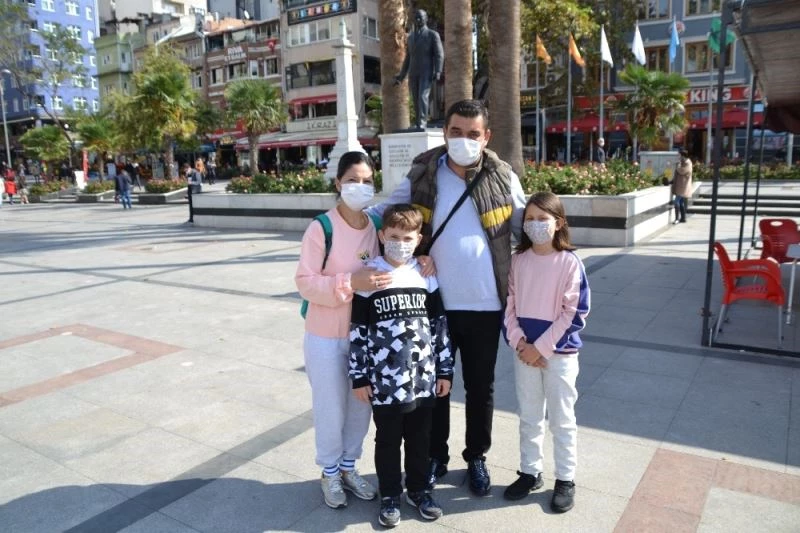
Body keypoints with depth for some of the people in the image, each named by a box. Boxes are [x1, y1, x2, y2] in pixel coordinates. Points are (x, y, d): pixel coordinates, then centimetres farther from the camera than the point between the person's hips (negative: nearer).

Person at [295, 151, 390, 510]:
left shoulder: (377, 225, 0)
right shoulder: (321, 228, -16)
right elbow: (305, 283, -18)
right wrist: (350, 282, -30)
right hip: (326, 337, -5)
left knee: (361, 406, 16)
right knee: (331, 408, 10)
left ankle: (349, 467, 39)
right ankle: (330, 473, 33)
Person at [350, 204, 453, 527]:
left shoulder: (426, 276, 2)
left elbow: (439, 324, 6)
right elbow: (357, 331, -4)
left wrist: (445, 370, 6)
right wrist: (359, 377, -4)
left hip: (423, 378, 3)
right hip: (384, 382, -2)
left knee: (420, 439, 16)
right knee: (387, 441, 13)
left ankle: (418, 490, 37)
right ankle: (390, 496, 32)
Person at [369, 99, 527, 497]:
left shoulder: (503, 178, -3)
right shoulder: (422, 174, -3)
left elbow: (525, 226, 10)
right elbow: (386, 212, 4)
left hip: (484, 304, 0)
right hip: (434, 303, 0)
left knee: (480, 387, 16)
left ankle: (477, 458, 37)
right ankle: (435, 456, 36)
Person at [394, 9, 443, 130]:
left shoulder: (433, 35, 1)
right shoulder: (410, 37, 17)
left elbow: (439, 55, -5)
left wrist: (438, 72, -20)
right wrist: (401, 76, 13)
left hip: (426, 73, -5)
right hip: (413, 73, 5)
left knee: (423, 97, -21)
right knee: (416, 100, 3)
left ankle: (422, 123, -24)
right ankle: (418, 125, 7)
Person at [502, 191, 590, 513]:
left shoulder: (570, 263, -11)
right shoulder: (518, 260, 1)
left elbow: (574, 314, -13)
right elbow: (510, 305, 3)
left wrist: (540, 348, -14)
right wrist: (520, 343, -9)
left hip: (559, 354, -3)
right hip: (524, 353, 4)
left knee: (562, 420, 9)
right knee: (529, 417, 16)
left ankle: (565, 480, 26)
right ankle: (530, 472, 32)